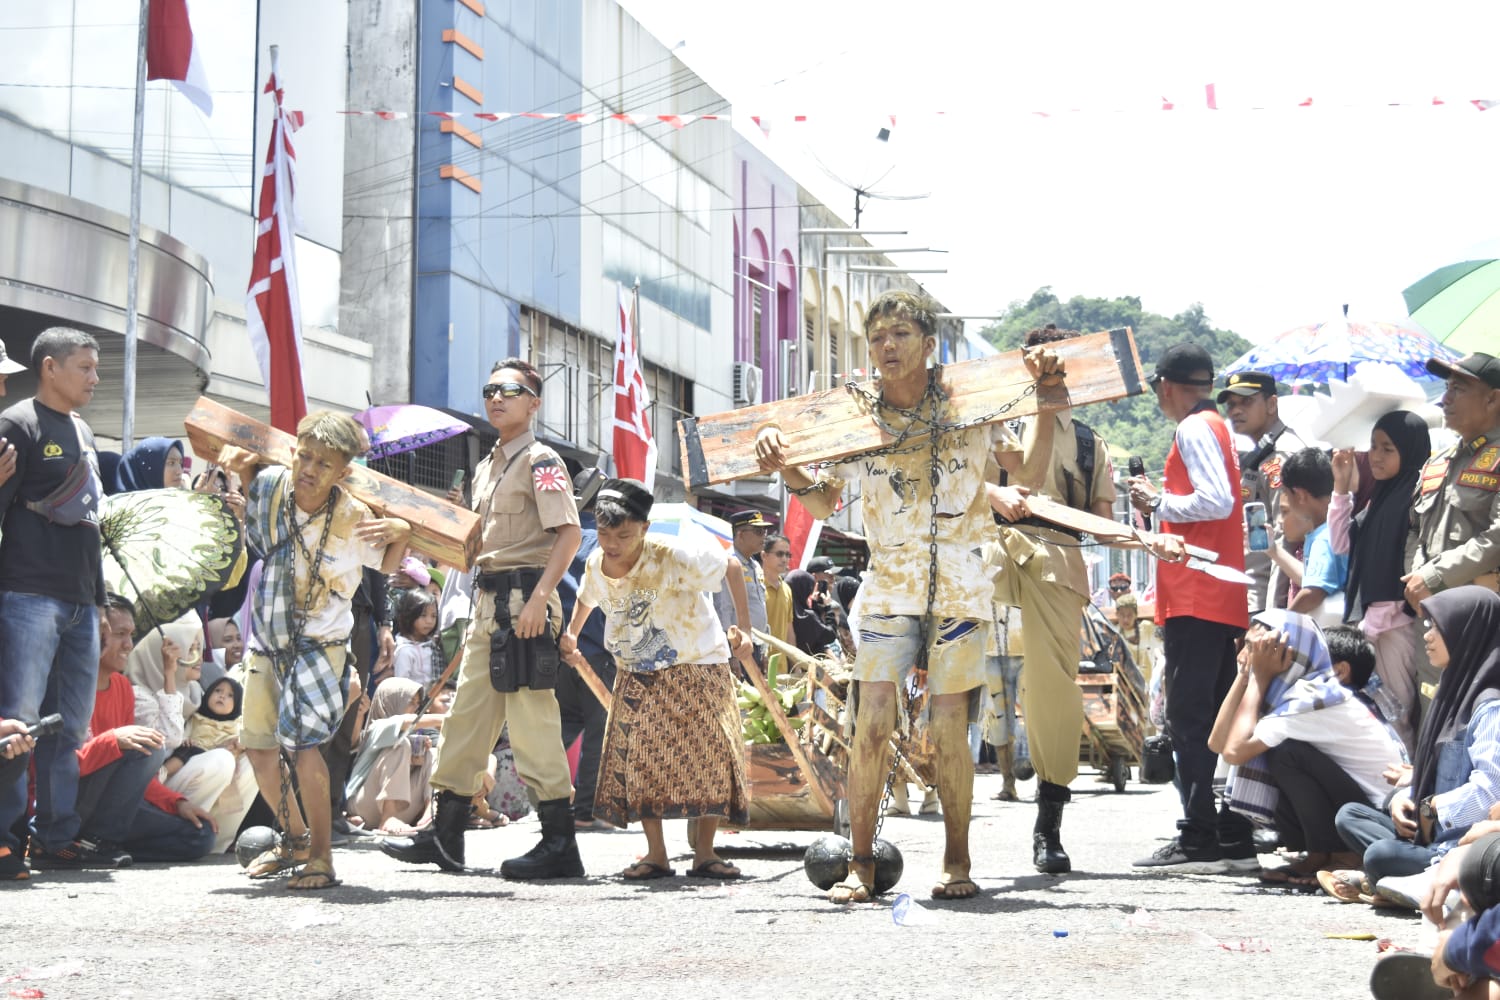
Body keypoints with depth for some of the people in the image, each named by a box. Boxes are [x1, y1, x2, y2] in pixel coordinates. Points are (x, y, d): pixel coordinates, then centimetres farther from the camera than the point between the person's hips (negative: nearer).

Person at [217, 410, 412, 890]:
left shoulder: (353, 519, -20)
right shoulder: (272, 483, -11)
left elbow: (386, 563, -3)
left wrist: (401, 533, -24)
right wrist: (240, 462, -6)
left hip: (320, 642, -5)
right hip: (267, 637, 5)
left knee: (302, 740, -23)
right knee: (259, 748, 10)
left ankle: (321, 857, -13)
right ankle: (296, 837, 33)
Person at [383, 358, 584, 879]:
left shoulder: (540, 460, -6)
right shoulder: (486, 468, 20)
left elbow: (568, 532, -16)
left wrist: (540, 596, -24)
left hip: (524, 596, -9)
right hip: (487, 600, 9)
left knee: (531, 718, -10)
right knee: (467, 713, 12)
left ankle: (560, 844, -9)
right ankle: (444, 835, 19)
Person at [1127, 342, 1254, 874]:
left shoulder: (1193, 430, -8)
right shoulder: (1220, 429, 21)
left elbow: (1217, 501, -21)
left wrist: (1158, 502, -8)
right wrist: (1163, 505, 17)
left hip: (1194, 597, -10)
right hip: (1223, 598, 10)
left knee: (1189, 716, -11)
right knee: (1220, 718, 10)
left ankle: (1199, 839, -14)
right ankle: (1234, 836, 11)